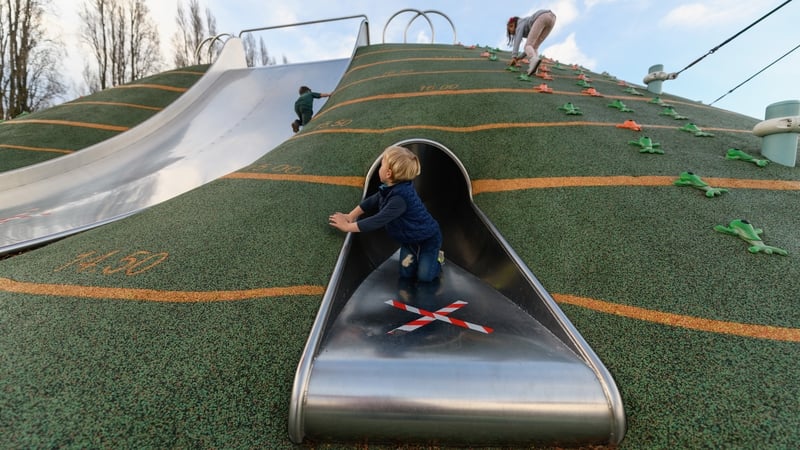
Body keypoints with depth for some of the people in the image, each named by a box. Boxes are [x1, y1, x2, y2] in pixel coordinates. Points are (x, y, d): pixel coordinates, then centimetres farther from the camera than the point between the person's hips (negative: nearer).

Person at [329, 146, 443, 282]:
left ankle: (436, 258, 17)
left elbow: (377, 221, -40)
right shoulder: (390, 189, -10)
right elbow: (371, 201, 4)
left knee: (424, 276, -10)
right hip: (409, 239, 8)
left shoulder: (400, 198, -39)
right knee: (406, 273, 2)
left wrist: (348, 227, -32)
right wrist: (351, 216, -6)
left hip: (428, 238, -7)